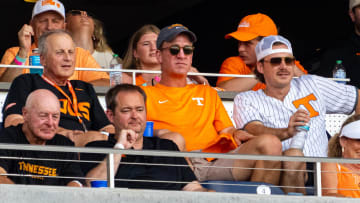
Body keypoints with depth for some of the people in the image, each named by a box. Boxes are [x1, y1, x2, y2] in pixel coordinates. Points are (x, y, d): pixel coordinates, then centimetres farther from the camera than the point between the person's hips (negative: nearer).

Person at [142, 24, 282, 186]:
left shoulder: (208, 93, 36)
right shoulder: (146, 94, 22)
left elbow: (227, 130, 27)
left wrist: (235, 134, 3)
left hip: (216, 162, 4)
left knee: (270, 143, -22)